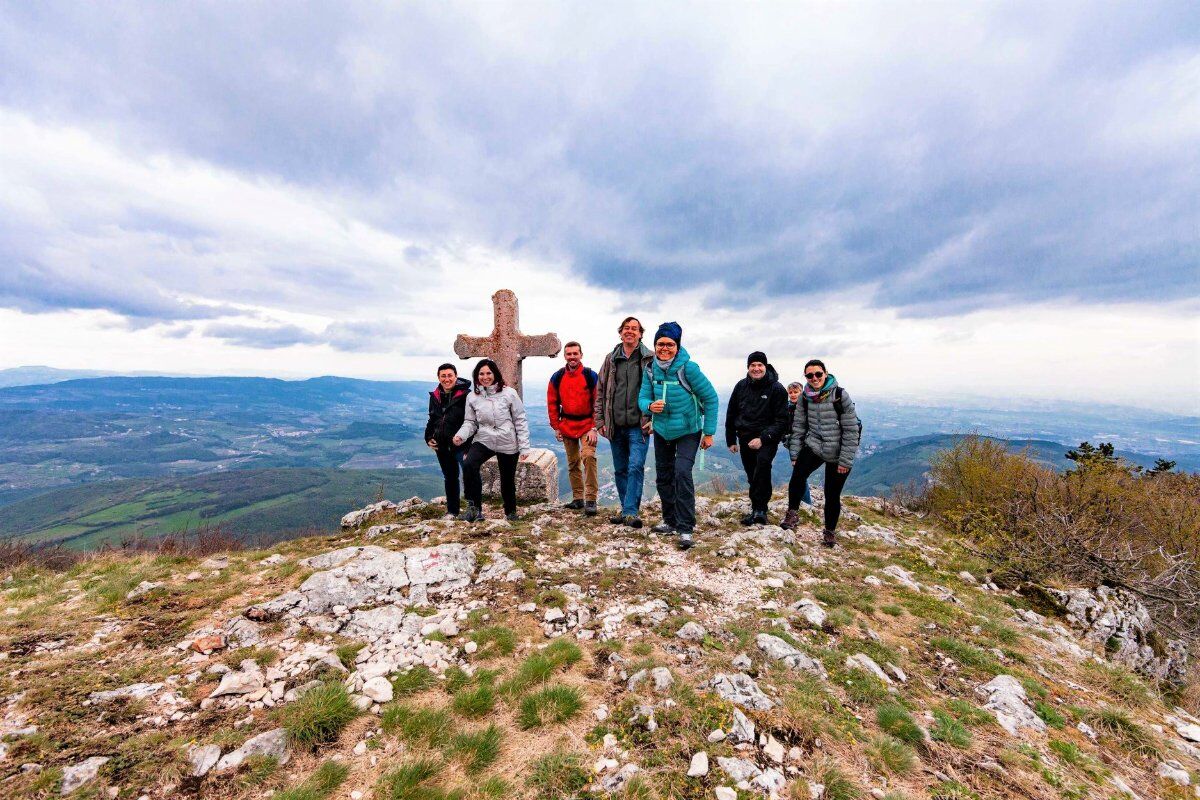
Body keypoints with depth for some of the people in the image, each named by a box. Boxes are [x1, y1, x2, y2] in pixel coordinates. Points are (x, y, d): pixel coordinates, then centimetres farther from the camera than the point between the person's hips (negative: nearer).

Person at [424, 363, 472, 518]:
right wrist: (428, 438, 8)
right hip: (442, 446, 7)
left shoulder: (465, 395, -11)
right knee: (450, 478, 17)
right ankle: (452, 510, 30)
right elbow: (432, 419, 21)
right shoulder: (435, 396, 9)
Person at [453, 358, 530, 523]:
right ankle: (474, 506, -13)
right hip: (483, 441, 2)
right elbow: (470, 422, 4)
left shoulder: (509, 393, -8)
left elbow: (520, 420, -6)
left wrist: (524, 446, -8)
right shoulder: (472, 397, 0)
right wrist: (461, 435, -18)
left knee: (507, 481, 10)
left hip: (508, 444, -2)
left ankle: (511, 512, 37)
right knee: (468, 464, -27)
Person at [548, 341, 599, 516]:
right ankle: (578, 498, 24)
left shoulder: (591, 376, -6)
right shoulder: (557, 378, 3)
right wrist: (556, 427, 4)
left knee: (588, 456, -21)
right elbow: (552, 404, 8)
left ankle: (591, 500, -12)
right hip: (567, 426, 4)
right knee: (572, 463, 11)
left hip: (587, 425, -4)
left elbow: (598, 403, -7)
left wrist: (594, 428, -12)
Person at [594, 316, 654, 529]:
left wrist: (654, 419, -8)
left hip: (639, 425, -4)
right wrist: (600, 420, 7)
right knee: (620, 470, 12)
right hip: (615, 426, 4)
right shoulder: (611, 359, 9)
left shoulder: (650, 359, -1)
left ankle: (631, 511, -7)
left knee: (636, 467, -13)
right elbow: (600, 391, 12)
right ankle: (627, 509, 25)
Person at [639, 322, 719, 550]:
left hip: (688, 431, -5)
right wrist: (650, 406, -28)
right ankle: (670, 520, 31)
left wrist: (709, 432, -12)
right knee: (663, 477, 13)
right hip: (662, 431, 5)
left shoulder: (688, 368, -21)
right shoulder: (651, 370, -7)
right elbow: (642, 398, -3)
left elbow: (710, 398, -15)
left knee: (682, 473, -21)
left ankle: (686, 528, -7)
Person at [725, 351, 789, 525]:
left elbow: (781, 420, -12)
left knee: (763, 461, -31)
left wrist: (763, 439, -23)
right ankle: (757, 510, 29)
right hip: (745, 438, 5)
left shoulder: (777, 389, -9)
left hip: (767, 438, -4)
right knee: (752, 476, 11)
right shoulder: (741, 386, 3)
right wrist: (731, 440, 10)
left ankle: (759, 510, -24)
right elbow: (731, 414, 11)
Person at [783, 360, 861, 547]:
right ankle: (792, 513, -1)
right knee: (797, 476, -23)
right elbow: (799, 426, 5)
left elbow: (851, 430, -11)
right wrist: (795, 453, 1)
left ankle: (829, 532, 28)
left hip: (837, 453, -2)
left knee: (832, 495, 5)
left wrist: (846, 460, -12)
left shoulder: (840, 396, -12)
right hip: (813, 447, 2)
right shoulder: (805, 397, 0)